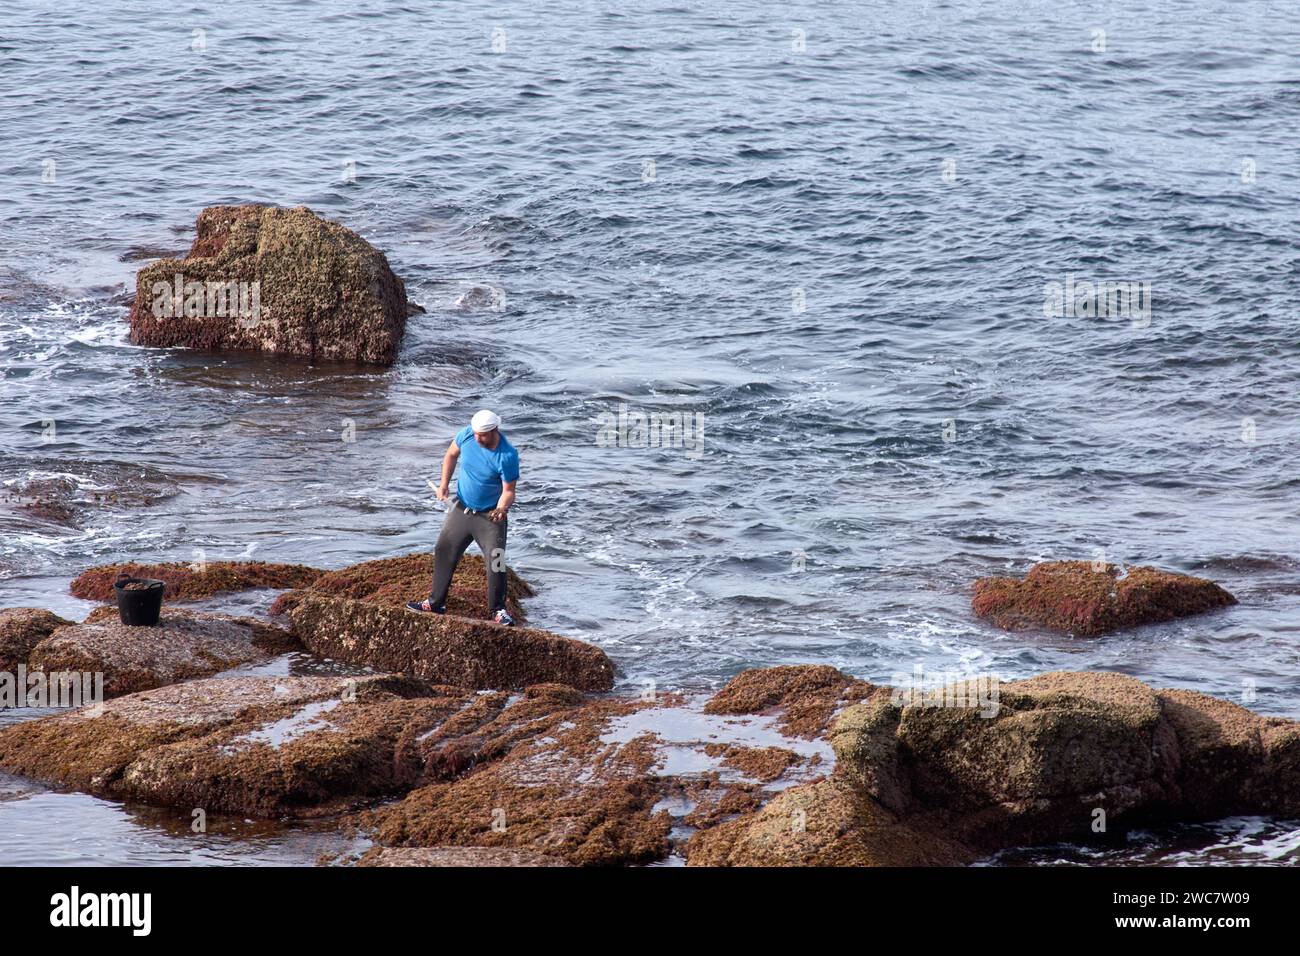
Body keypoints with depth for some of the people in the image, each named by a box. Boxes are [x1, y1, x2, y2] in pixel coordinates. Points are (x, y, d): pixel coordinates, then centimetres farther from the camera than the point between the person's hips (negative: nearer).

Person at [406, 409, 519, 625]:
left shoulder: (507, 456, -26)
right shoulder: (466, 435, -12)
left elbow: (508, 491, -20)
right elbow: (451, 455, 10)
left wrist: (501, 508, -40)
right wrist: (444, 484, 3)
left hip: (490, 516, -5)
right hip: (461, 509, 5)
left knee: (496, 563, -11)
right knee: (444, 554, 13)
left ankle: (498, 610, 3)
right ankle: (436, 603, 27)